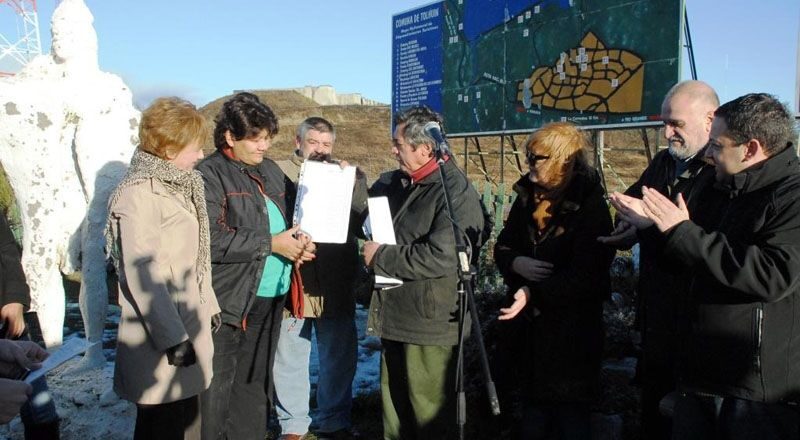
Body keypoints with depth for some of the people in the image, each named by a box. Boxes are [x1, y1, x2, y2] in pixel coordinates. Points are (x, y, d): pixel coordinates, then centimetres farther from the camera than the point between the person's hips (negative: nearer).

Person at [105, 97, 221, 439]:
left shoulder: (177, 186, 11)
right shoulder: (139, 195, -17)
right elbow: (142, 274, -21)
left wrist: (208, 306, 16)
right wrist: (173, 338, -20)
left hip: (186, 324, 8)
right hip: (161, 344, -8)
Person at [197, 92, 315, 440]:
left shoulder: (270, 170, 12)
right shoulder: (209, 175, -10)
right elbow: (209, 239, -22)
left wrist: (301, 240, 0)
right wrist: (271, 243, -18)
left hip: (270, 300, 7)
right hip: (228, 303, -7)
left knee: (255, 386, 20)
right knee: (216, 389, 1)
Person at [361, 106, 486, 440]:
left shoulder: (457, 193, -17)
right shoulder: (395, 183, 9)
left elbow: (441, 257, -28)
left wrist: (380, 257, -18)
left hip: (430, 323, -8)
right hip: (394, 316, 8)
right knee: (394, 405, 22)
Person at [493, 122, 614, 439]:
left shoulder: (590, 204, -15)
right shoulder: (528, 196, 5)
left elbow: (587, 275, -21)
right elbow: (503, 247, 9)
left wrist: (534, 293, -29)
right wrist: (517, 263, -12)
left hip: (572, 329, -6)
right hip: (531, 323, 6)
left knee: (571, 414, 8)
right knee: (533, 407, 18)